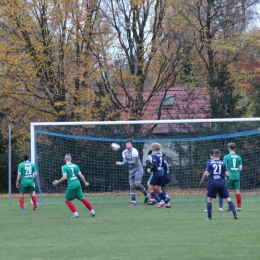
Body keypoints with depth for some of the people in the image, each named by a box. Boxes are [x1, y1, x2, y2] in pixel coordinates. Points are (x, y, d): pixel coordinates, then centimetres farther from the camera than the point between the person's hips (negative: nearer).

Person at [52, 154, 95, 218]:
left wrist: (57, 182, -2)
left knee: (67, 200, 9)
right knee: (82, 199, 15)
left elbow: (64, 177, -15)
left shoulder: (64, 167, -5)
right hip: (78, 184, 5)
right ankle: (92, 211, 16)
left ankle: (75, 213, -1)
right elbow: (81, 176, 7)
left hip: (71, 185, -5)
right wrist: (85, 183, 21)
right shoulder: (75, 166, 8)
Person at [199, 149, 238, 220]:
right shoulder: (223, 163, 4)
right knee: (228, 198, 4)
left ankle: (209, 216, 9)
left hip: (213, 183, -1)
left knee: (209, 198, 13)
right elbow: (227, 174, -1)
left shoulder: (210, 162, 1)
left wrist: (202, 181, 10)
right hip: (221, 183, 1)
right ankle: (235, 214, -7)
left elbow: (205, 174, -5)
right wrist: (228, 179, 21)